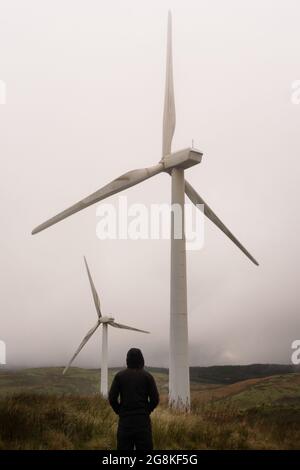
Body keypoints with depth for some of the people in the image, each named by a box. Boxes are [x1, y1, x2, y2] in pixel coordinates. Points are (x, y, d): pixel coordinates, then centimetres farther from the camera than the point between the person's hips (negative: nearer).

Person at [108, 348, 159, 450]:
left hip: (125, 420, 1)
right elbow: (155, 399, -4)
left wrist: (120, 411, 9)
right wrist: (147, 411, 10)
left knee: (124, 447, 6)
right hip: (143, 419, -1)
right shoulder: (147, 376, 0)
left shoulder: (119, 375, 2)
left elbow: (112, 398, -3)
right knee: (144, 447, 3)